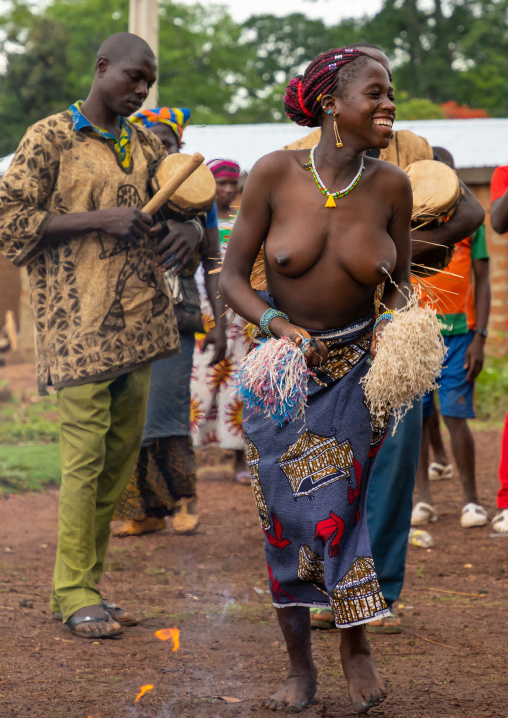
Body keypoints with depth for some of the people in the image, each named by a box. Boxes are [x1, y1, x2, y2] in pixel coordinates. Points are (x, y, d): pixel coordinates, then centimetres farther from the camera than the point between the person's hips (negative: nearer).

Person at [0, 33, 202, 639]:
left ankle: (86, 585, 14)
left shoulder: (144, 145, 16)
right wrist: (99, 220, -15)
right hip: (76, 323, -7)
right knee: (85, 457, -8)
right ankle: (74, 592, 2)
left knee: (121, 455, 7)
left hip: (137, 322, 7)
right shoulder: (50, 138, -3)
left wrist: (189, 229, 0)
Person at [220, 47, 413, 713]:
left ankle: (355, 641, 12)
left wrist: (392, 321, -13)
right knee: (286, 517, 3)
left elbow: (400, 282, 7)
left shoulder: (391, 185, -7)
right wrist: (276, 324, -23)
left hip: (358, 365, 0)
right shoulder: (275, 172, -12)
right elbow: (232, 277, -7)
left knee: (336, 504, -10)